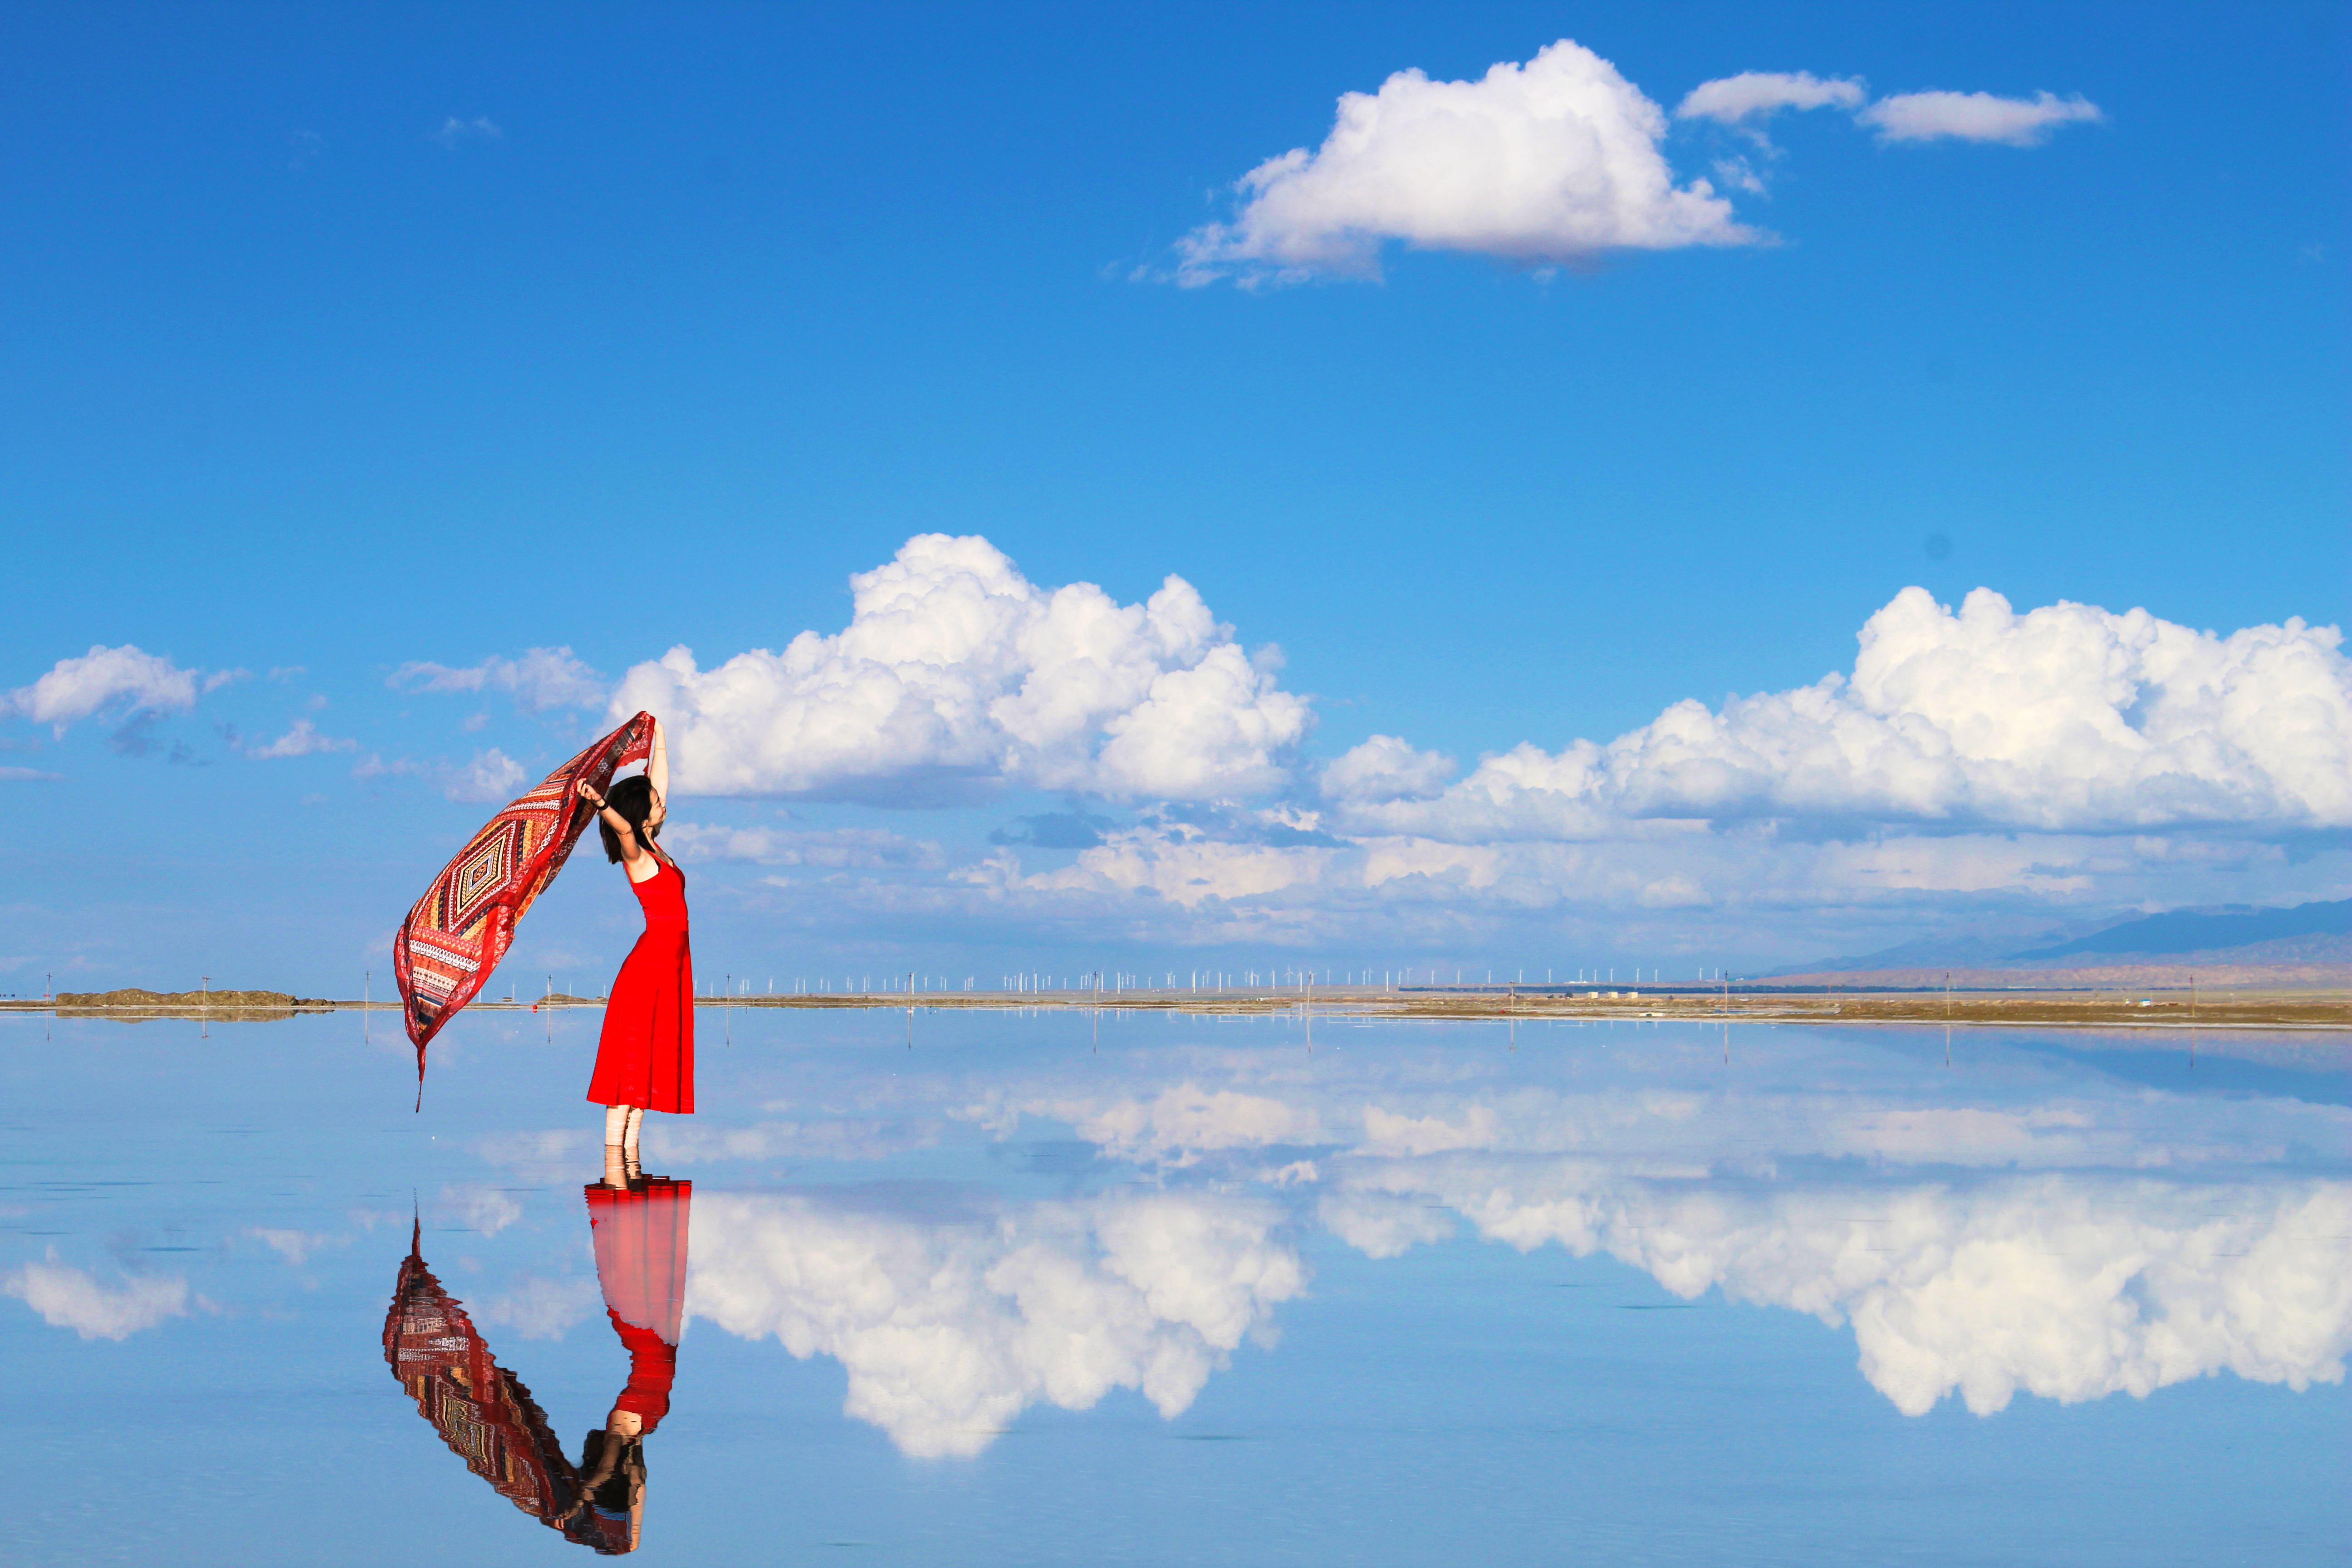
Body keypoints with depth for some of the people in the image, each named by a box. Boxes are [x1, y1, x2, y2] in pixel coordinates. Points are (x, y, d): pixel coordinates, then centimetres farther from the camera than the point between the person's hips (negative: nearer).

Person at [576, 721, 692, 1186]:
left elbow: (658, 780, 24)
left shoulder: (654, 847, 14)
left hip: (667, 966, 9)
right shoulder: (635, 854, -9)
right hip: (649, 962, -9)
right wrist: (601, 804, -52)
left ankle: (630, 1158, 6)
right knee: (630, 1062, -10)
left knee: (650, 1064, 6)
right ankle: (614, 1161, -13)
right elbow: (623, 828, -33)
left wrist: (659, 739, 32)